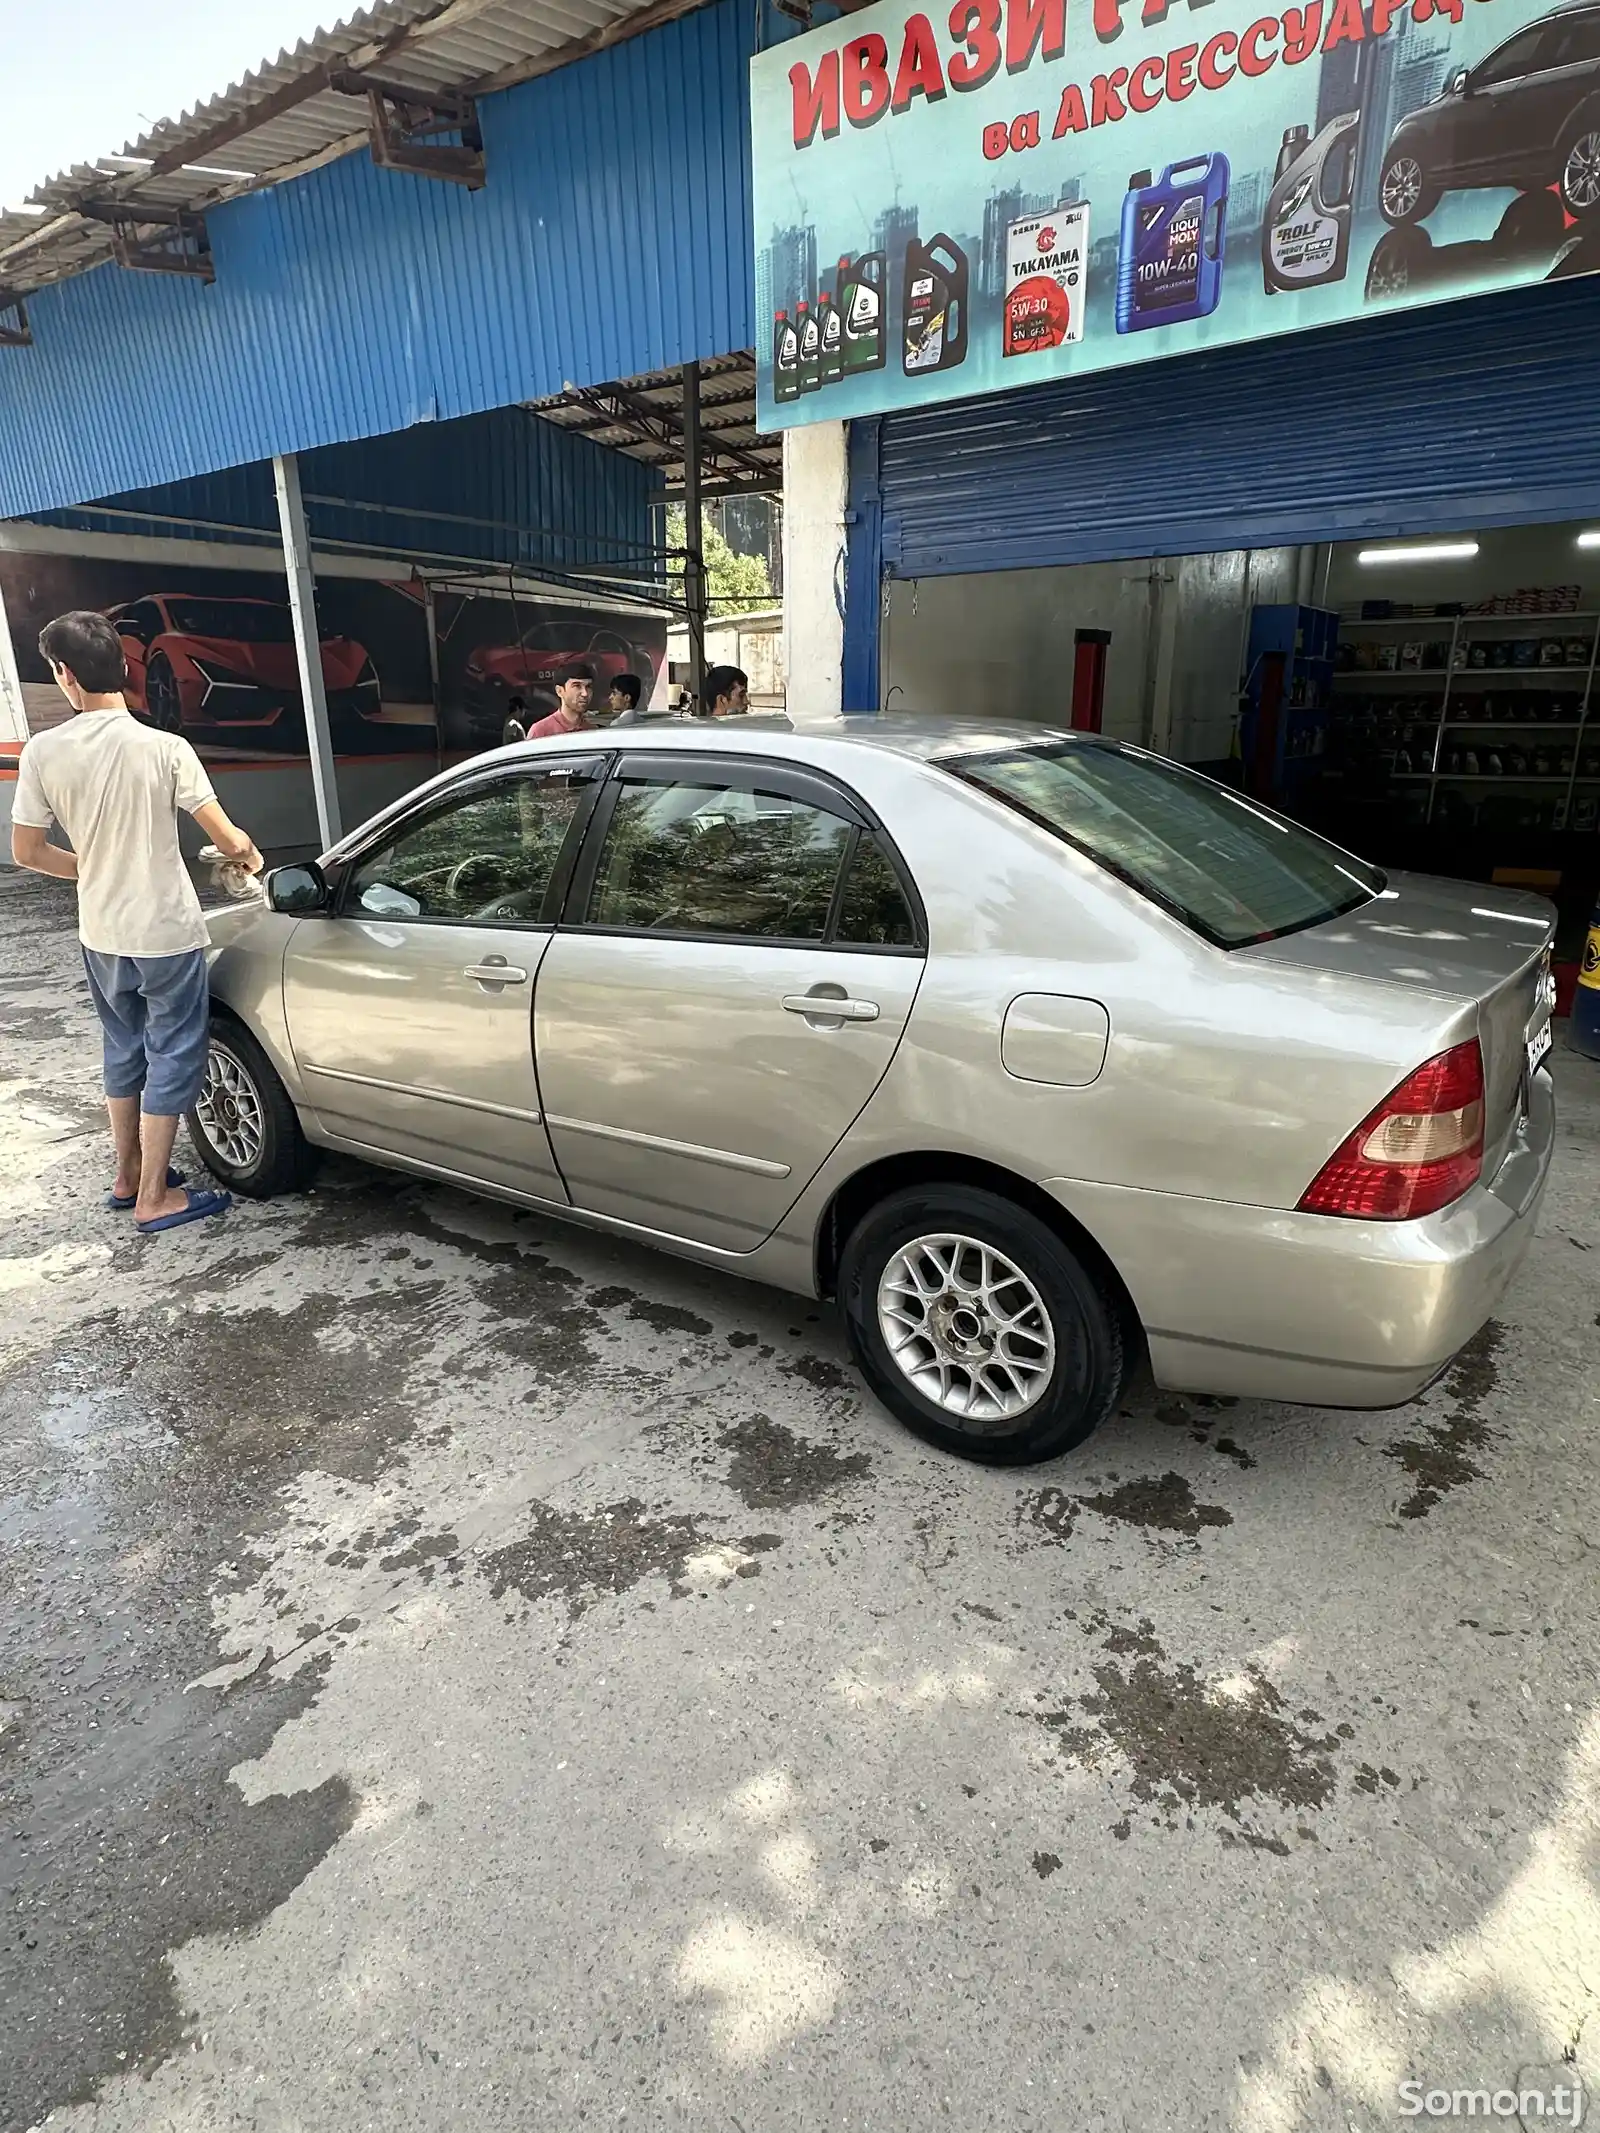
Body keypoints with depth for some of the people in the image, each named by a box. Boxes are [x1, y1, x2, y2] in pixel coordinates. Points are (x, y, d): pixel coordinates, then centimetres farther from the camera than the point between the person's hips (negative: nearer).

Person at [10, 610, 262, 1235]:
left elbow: (27, 852, 2)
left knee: (124, 1050, 21)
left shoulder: (43, 752, -5)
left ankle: (128, 1175, 32)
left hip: (100, 935, 4)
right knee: (173, 1058, 6)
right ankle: (154, 1197, 11)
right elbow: (229, 841, -13)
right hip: (167, 932, -4)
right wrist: (250, 856, 10)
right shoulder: (164, 748, -14)